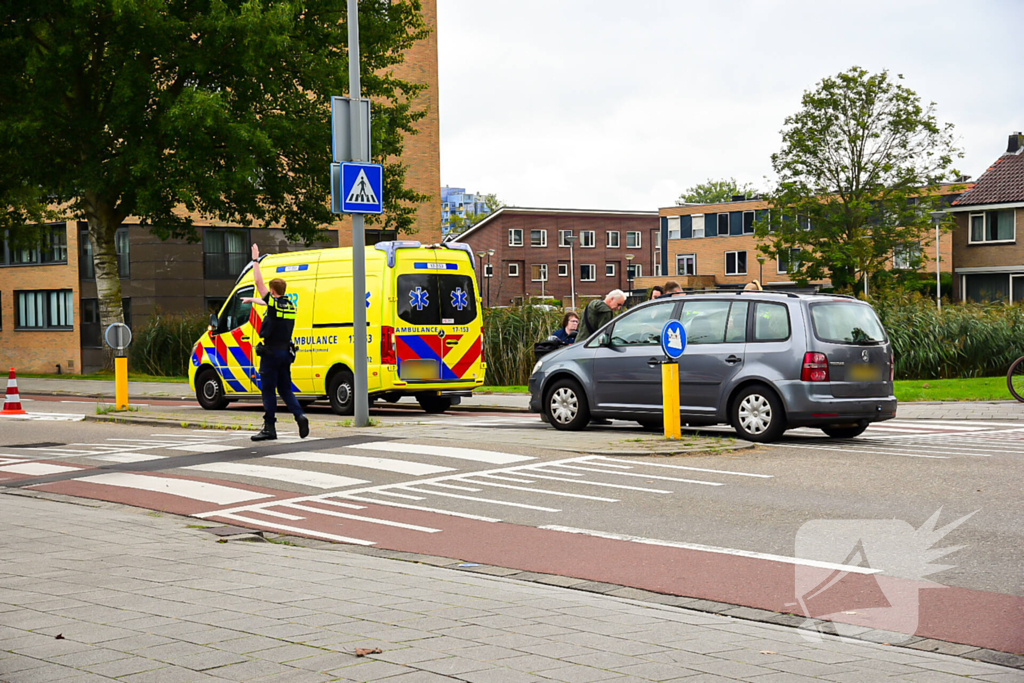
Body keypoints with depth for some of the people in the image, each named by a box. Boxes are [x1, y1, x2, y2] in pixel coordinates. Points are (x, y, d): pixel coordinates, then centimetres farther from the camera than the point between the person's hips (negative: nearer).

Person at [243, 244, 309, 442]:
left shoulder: (274, 303, -10)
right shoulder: (289, 305, 11)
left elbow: (258, 282, -6)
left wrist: (255, 260, 2)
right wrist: (252, 299, 39)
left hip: (271, 352, -7)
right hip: (286, 352, 7)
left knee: (268, 390, -1)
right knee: (285, 389, 14)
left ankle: (269, 427, 0)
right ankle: (300, 416, -6)